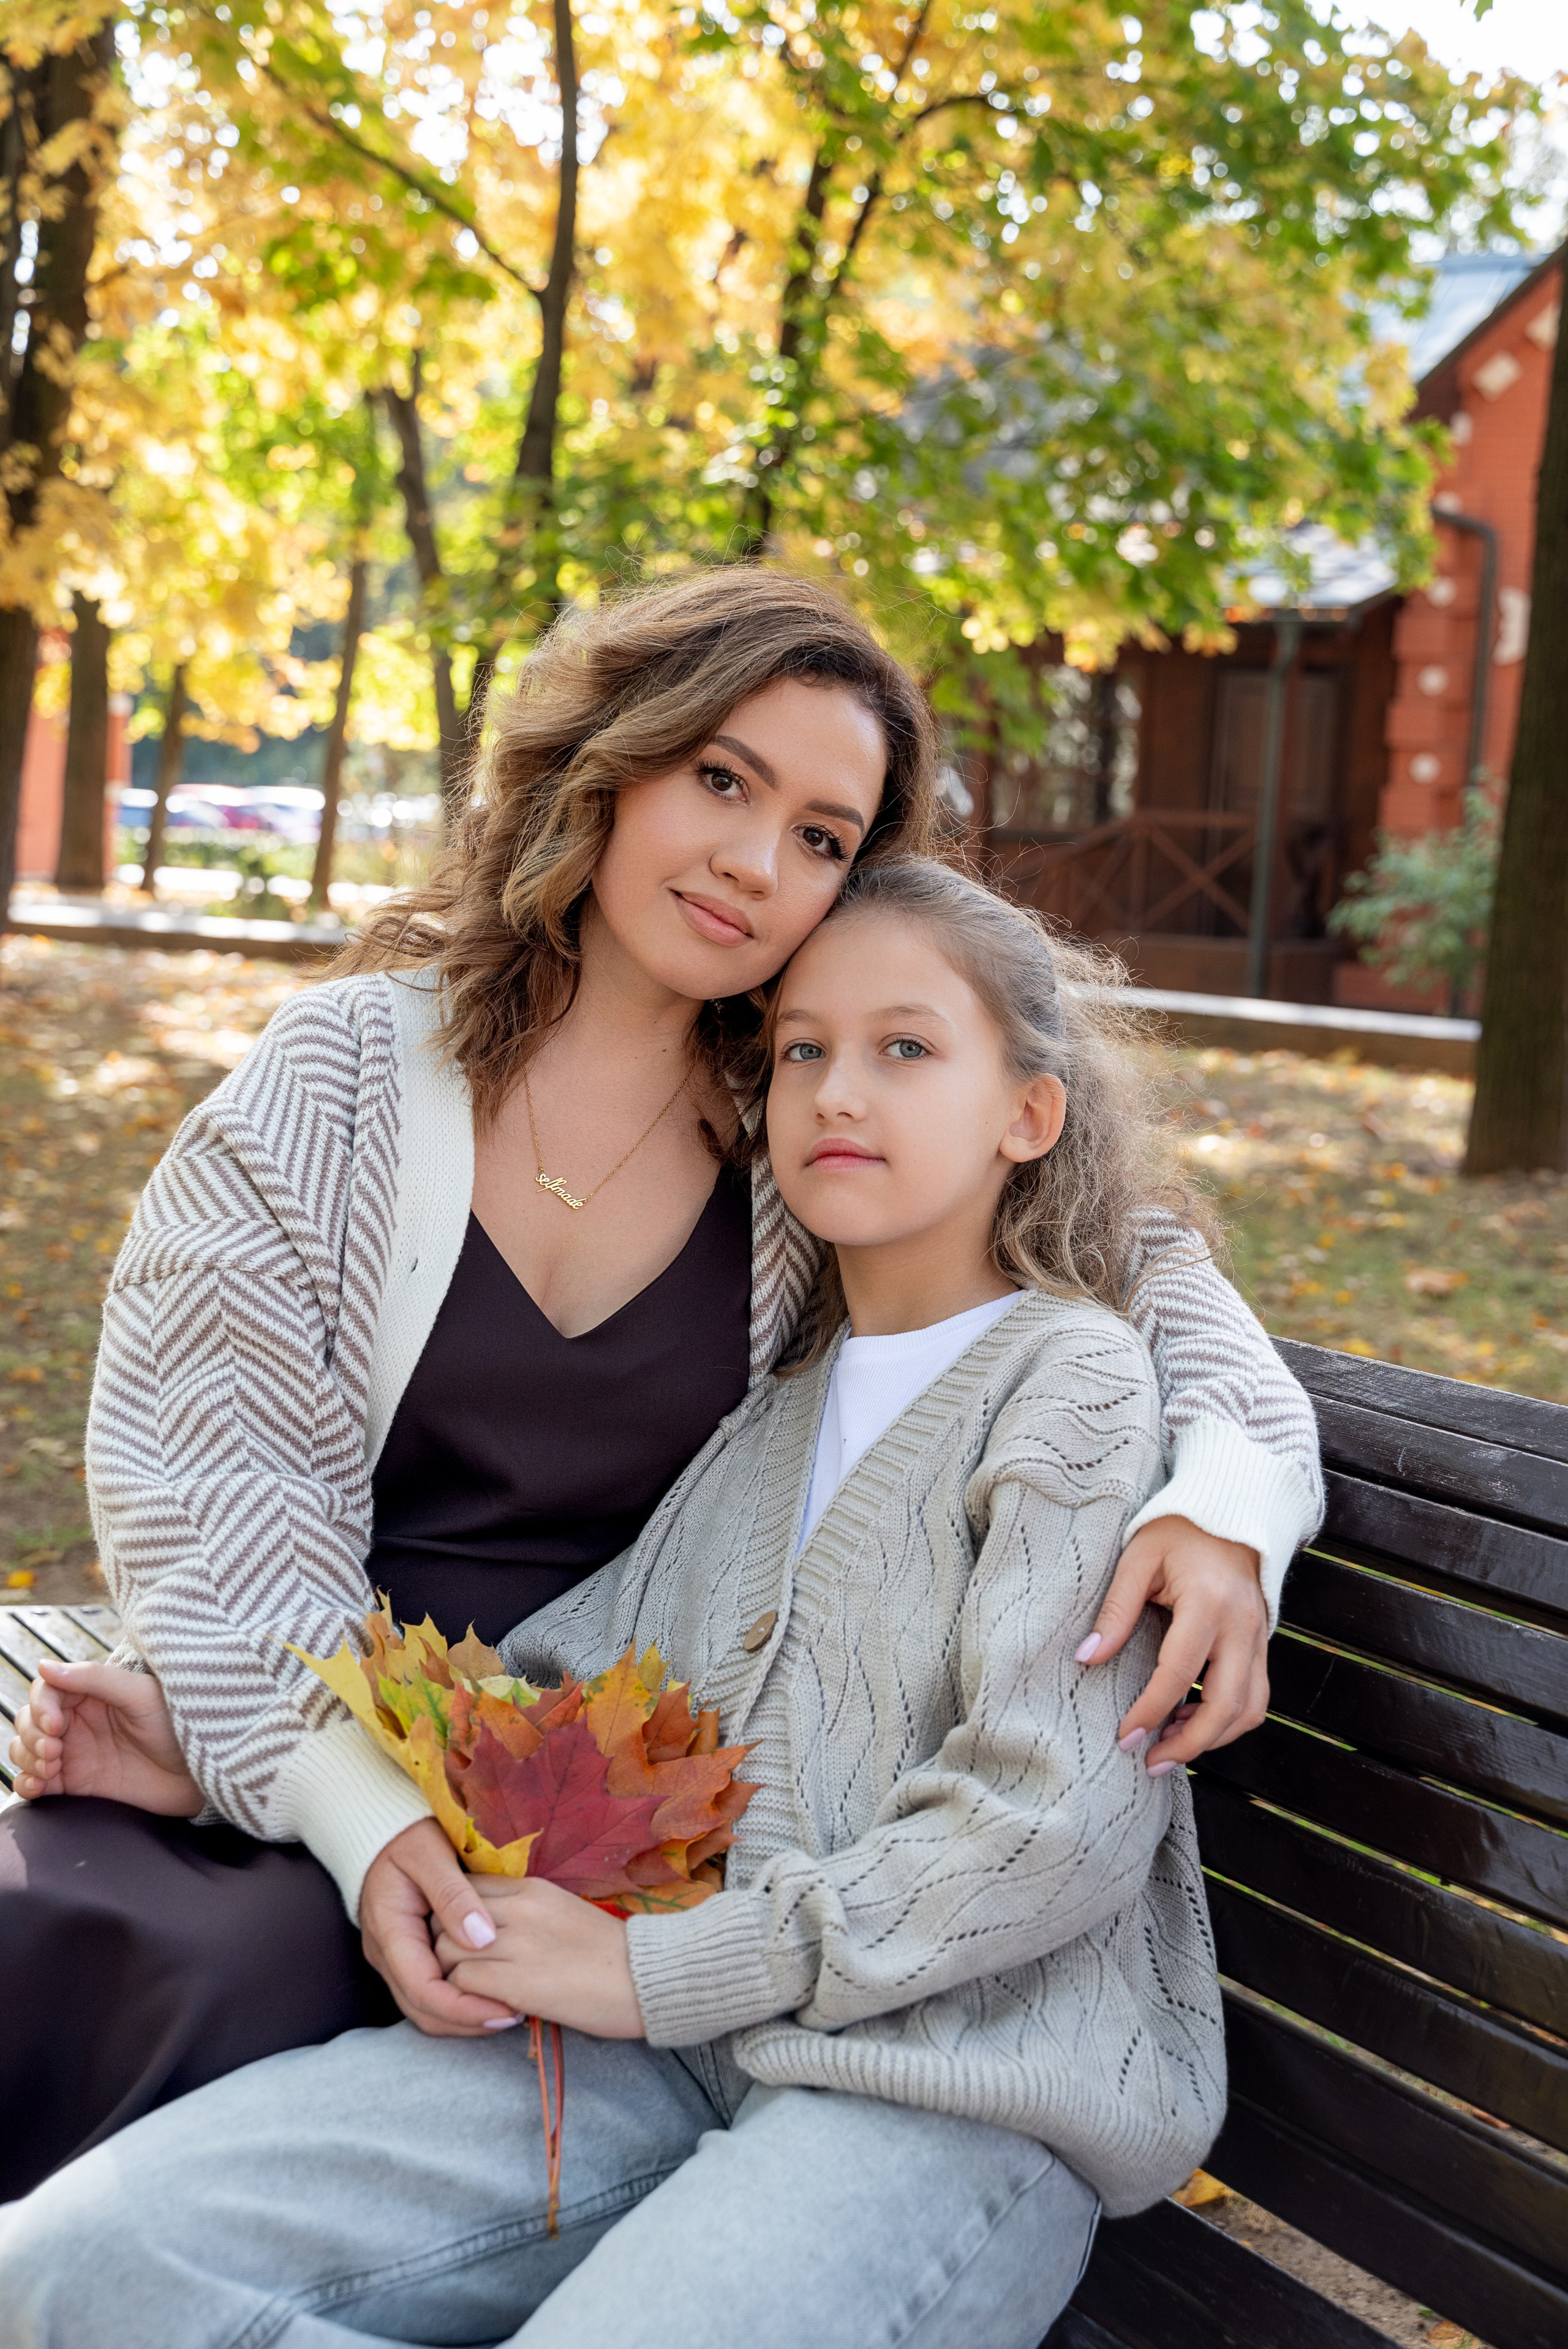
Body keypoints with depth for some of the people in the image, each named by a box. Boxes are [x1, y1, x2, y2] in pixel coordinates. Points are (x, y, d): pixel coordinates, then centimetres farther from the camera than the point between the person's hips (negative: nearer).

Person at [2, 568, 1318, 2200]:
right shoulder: (348, 1070, -2)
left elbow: (1143, 1262, 6)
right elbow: (212, 1475, -7)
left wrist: (1225, 1505, -16)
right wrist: (357, 1804, -20)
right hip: (275, 1750, 1)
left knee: (254, 1970, -27)